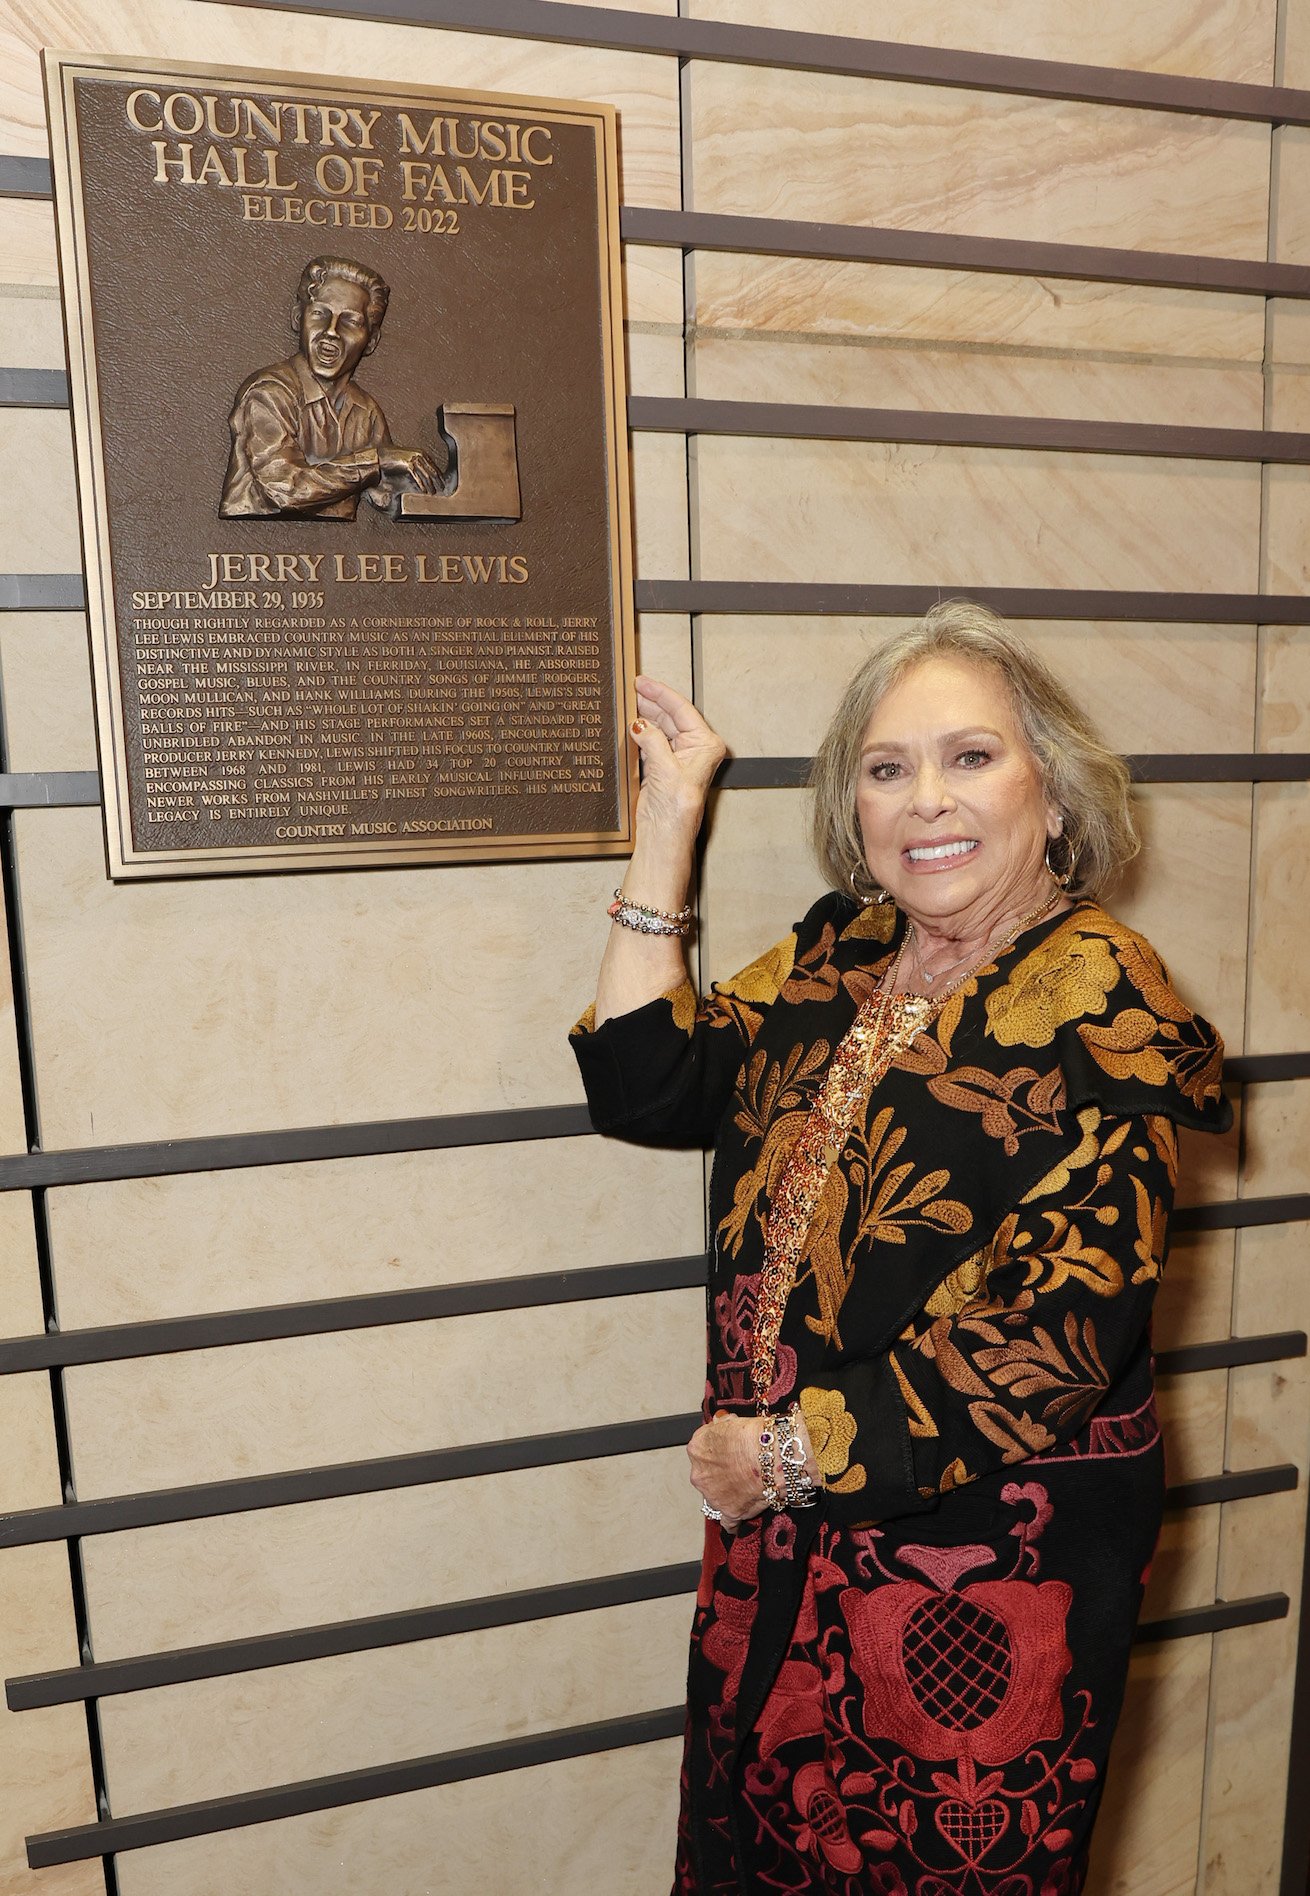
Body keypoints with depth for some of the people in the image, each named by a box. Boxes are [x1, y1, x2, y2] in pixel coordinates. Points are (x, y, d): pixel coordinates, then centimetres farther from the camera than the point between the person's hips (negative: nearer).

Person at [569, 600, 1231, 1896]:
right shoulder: (842, 952, 2)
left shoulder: (1102, 1002, -16)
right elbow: (647, 1087, -2)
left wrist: (801, 1450, -16)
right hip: (785, 1532, 6)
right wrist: (667, 823, -4)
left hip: (994, 1556, -5)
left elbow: (1061, 1329, -21)